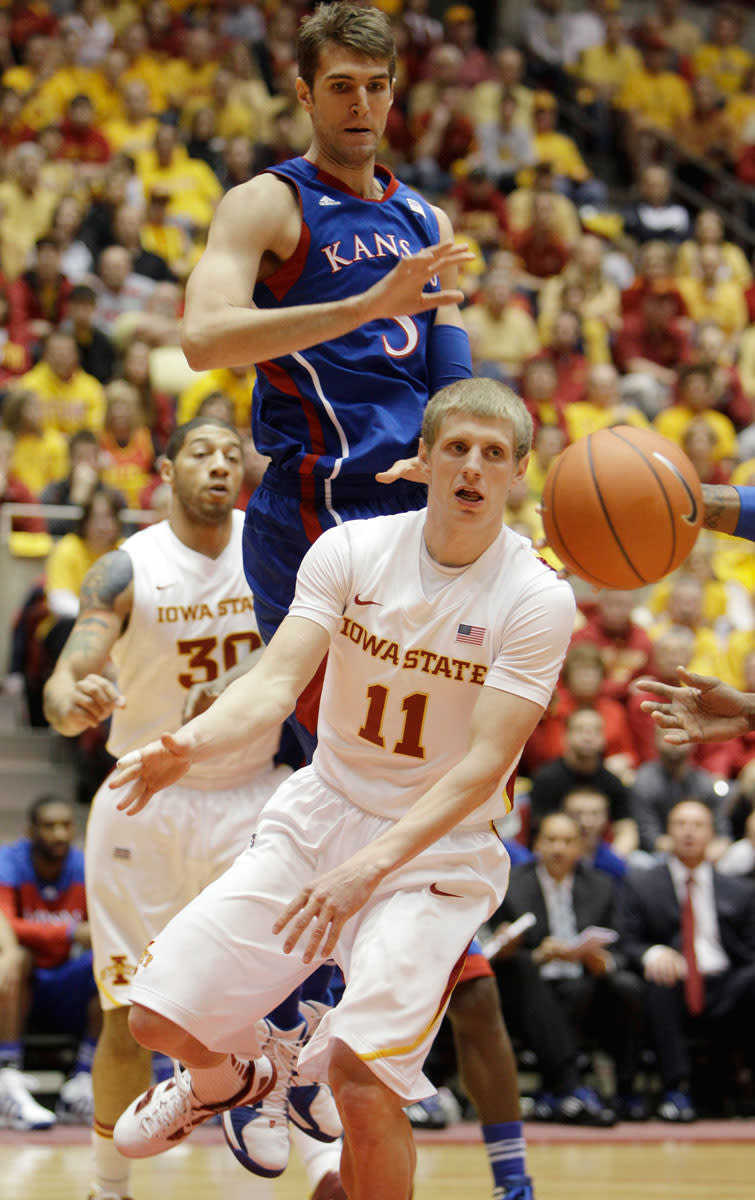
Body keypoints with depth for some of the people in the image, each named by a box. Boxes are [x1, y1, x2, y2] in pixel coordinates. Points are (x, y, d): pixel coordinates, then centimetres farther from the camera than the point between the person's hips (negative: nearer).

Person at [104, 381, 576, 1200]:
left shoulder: (537, 598, -15)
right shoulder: (351, 551, -7)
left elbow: (484, 764, -21)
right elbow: (277, 681, -15)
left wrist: (372, 865, -34)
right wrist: (191, 743, -38)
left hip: (437, 848, -4)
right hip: (319, 815, 4)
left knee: (360, 1075, -25)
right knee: (159, 1016, 2)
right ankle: (225, 1080, 39)